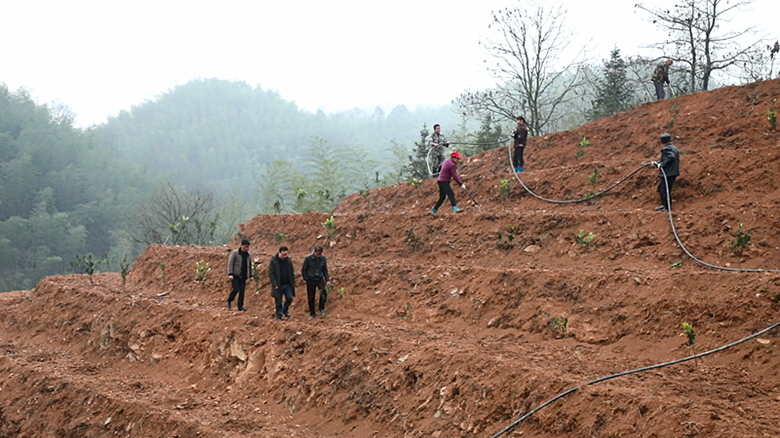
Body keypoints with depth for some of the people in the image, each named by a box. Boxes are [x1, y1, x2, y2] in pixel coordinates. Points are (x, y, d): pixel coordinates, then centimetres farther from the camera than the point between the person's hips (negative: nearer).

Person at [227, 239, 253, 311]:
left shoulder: (249, 255, 10)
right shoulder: (235, 253, -6)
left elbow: (250, 265, 19)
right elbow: (230, 263, -10)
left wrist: (250, 275, 15)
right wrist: (230, 274, -19)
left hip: (243, 276, 4)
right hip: (235, 276, -4)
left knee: (242, 291, -1)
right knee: (236, 289, -13)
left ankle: (240, 307, 3)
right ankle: (229, 301, 11)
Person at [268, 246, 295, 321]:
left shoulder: (288, 260, 6)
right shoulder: (273, 261, -8)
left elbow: (291, 272, 13)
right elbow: (270, 273, -9)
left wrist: (293, 282, 4)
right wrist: (274, 284, -16)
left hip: (287, 284, 4)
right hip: (278, 286, -4)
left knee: (289, 298, -6)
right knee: (278, 302, 1)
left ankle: (285, 311, 19)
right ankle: (279, 316, 12)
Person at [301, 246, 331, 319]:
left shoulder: (323, 258, -1)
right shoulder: (308, 258, -11)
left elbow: (325, 270, 10)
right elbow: (303, 270, -2)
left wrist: (327, 280, 3)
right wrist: (306, 279, -4)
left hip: (320, 279, 2)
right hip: (310, 280, -2)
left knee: (323, 292, -23)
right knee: (311, 298, 3)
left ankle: (322, 309, -6)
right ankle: (312, 314, 17)